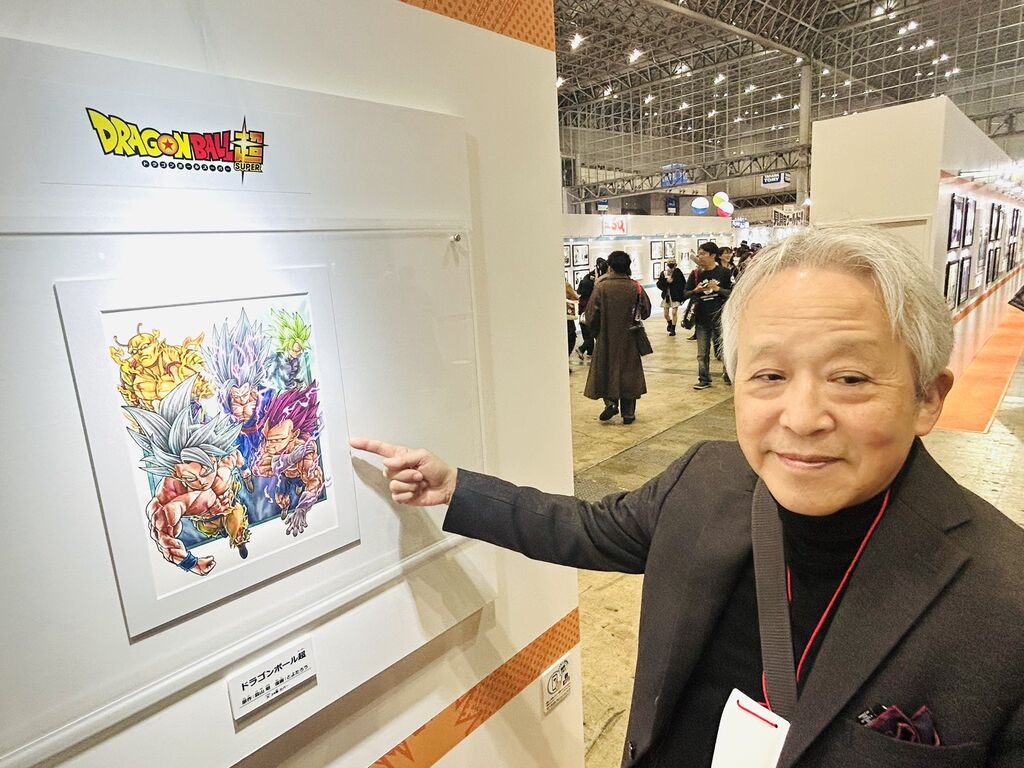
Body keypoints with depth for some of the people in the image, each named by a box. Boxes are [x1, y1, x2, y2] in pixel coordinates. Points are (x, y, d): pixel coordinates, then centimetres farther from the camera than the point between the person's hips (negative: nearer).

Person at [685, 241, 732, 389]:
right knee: (702, 353, 7)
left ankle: (728, 374, 29)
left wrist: (718, 289, -17)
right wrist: (696, 290, -13)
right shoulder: (695, 274, 4)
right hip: (701, 319, 3)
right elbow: (686, 294, 6)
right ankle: (704, 379, 17)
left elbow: (733, 293, -2)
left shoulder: (724, 272, -3)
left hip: (720, 318, -2)